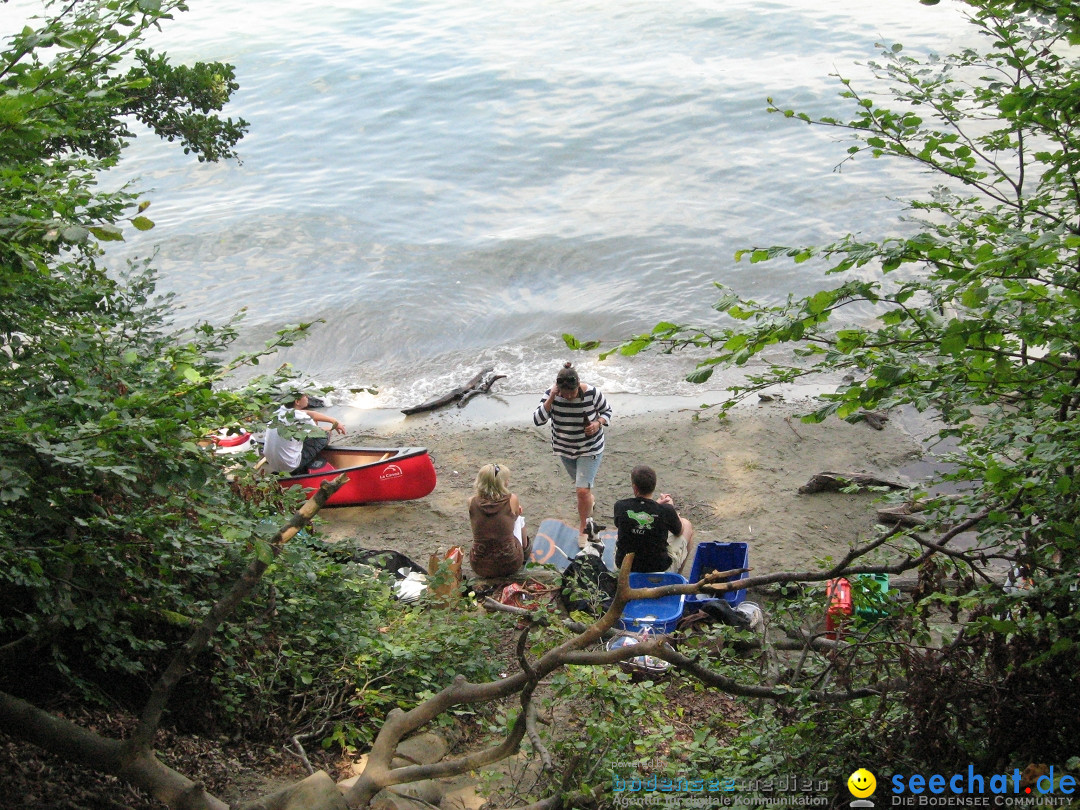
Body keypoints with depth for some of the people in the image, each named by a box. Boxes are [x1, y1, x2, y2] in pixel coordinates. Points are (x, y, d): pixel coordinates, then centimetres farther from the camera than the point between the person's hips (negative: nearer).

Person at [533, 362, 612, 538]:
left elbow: (607, 411, -5)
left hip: (590, 449, -3)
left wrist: (598, 423, -25)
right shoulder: (551, 394, -20)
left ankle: (583, 526, 13)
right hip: (564, 449, 3)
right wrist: (551, 398, -36)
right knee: (581, 482, 26)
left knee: (583, 490, -10)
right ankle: (590, 500, 60)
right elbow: (537, 420, -28)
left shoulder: (592, 393, -23)